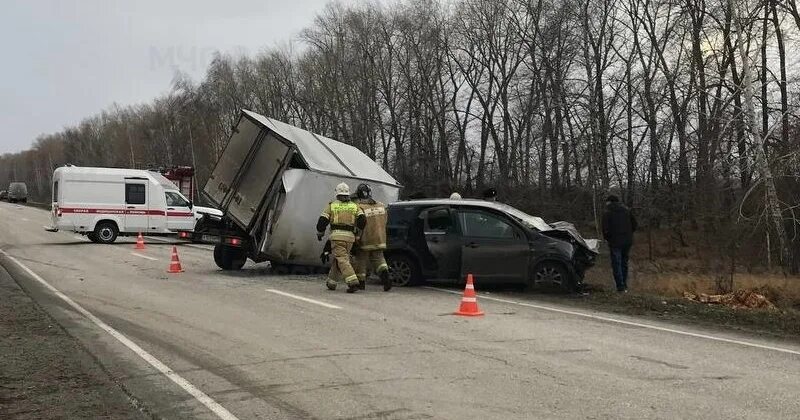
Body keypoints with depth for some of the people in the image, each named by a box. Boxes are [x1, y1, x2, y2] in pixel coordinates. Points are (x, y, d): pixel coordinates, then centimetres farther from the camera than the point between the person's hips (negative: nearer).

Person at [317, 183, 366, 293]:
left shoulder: (331, 205, 7)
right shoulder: (354, 206, 13)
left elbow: (322, 221, 2)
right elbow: (363, 220, -1)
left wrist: (319, 233, 18)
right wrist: (357, 230, 16)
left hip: (337, 235, -4)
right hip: (350, 237, 4)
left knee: (342, 260, -9)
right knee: (338, 259, 18)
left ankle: (353, 282, -25)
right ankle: (331, 282, 25)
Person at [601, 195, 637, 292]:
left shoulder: (607, 213, -6)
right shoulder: (627, 210, 10)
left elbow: (605, 229, -11)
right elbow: (634, 224, 10)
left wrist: (607, 238, 7)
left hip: (615, 242, -5)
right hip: (628, 241, 5)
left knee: (616, 264, 1)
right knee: (624, 263, 16)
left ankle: (620, 287, -2)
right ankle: (625, 286, 21)